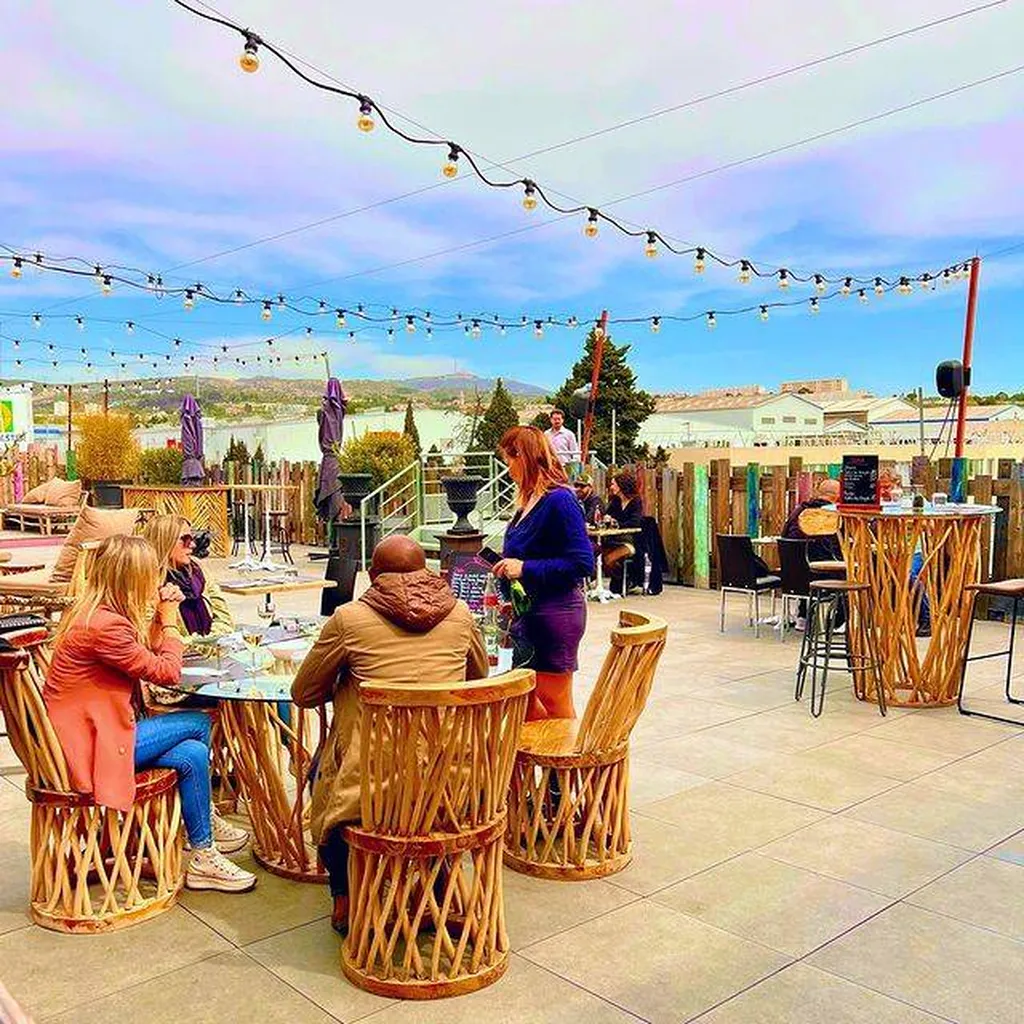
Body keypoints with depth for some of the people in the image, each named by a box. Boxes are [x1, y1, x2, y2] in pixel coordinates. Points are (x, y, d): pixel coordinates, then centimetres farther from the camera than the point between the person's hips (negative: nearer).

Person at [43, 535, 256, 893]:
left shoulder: (94, 611, 6)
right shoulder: (105, 625, -24)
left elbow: (147, 657, 13)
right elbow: (167, 672, -15)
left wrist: (157, 617, 5)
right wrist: (170, 621, -2)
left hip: (96, 728, 9)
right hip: (91, 742, -9)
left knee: (193, 754, -3)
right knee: (198, 724, -7)